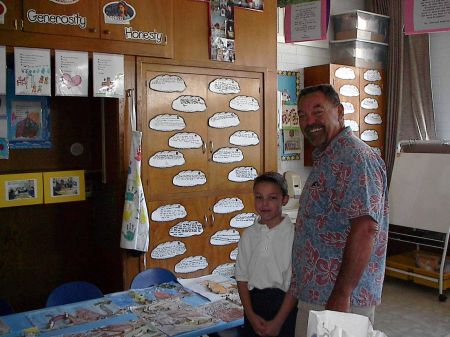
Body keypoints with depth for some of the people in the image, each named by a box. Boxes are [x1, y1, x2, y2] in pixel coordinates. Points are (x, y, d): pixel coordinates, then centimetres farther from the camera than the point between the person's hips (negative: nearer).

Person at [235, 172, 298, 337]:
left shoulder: (294, 234, -10)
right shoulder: (248, 235, 2)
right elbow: (242, 278, 6)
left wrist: (278, 321, -11)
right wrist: (250, 314, -4)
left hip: (283, 303, -3)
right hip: (254, 303, 3)